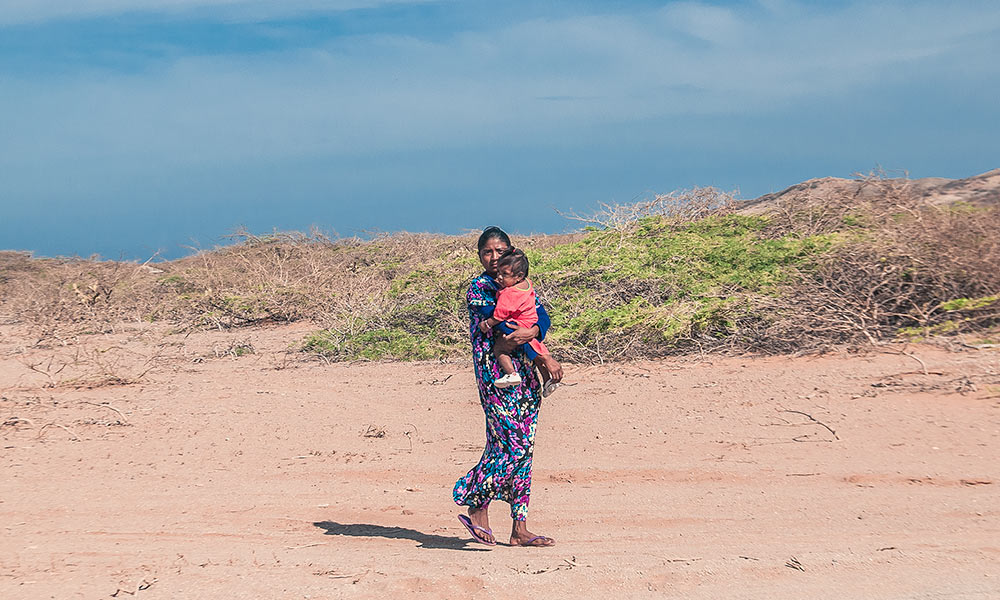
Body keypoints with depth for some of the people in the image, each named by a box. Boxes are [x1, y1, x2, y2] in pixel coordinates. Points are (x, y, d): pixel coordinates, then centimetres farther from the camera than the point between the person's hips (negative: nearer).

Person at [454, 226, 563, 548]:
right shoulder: (479, 288, -3)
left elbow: (542, 315, 2)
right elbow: (503, 327, -13)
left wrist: (531, 332, -22)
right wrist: (545, 357, -14)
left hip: (524, 371, 7)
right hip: (497, 370, -7)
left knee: (524, 447, 4)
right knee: (512, 444, -14)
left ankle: (519, 529, 7)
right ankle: (477, 508, 1)